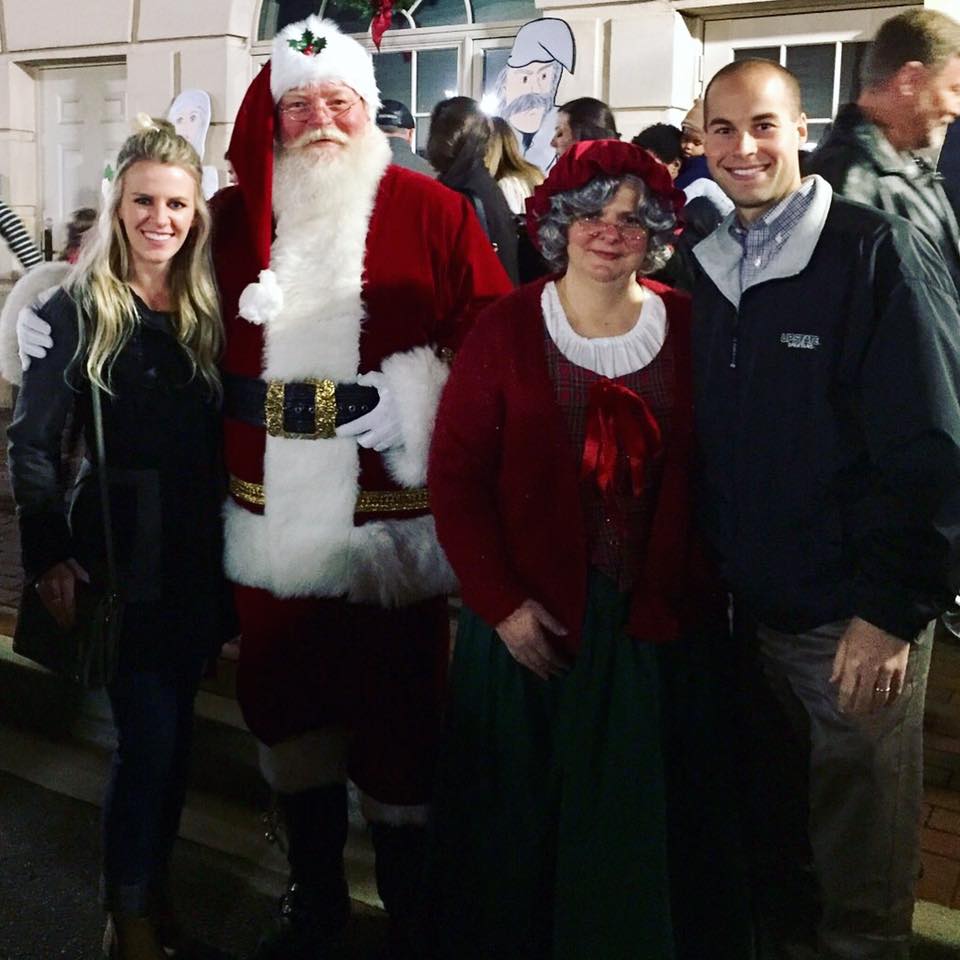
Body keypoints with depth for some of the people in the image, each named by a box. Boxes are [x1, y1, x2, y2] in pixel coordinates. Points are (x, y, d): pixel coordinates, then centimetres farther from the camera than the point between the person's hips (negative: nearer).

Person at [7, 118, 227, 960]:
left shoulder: (210, 311, 6)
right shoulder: (77, 308, -5)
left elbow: (227, 439, 7)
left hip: (199, 554, 4)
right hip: (119, 553, -4)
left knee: (175, 730, 15)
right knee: (148, 737, -2)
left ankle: (155, 882, 36)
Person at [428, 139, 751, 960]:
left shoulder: (688, 328, 2)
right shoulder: (507, 328, -4)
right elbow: (455, 475, -6)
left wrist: (702, 588, -6)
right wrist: (502, 604, -11)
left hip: (663, 627, 2)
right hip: (533, 626, -1)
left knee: (654, 828, 15)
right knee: (522, 828, 13)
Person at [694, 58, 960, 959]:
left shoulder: (879, 252, -10)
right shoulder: (709, 267, 7)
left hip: (856, 616, -5)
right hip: (750, 607, 5)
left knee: (859, 878, 11)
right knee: (771, 836, 21)